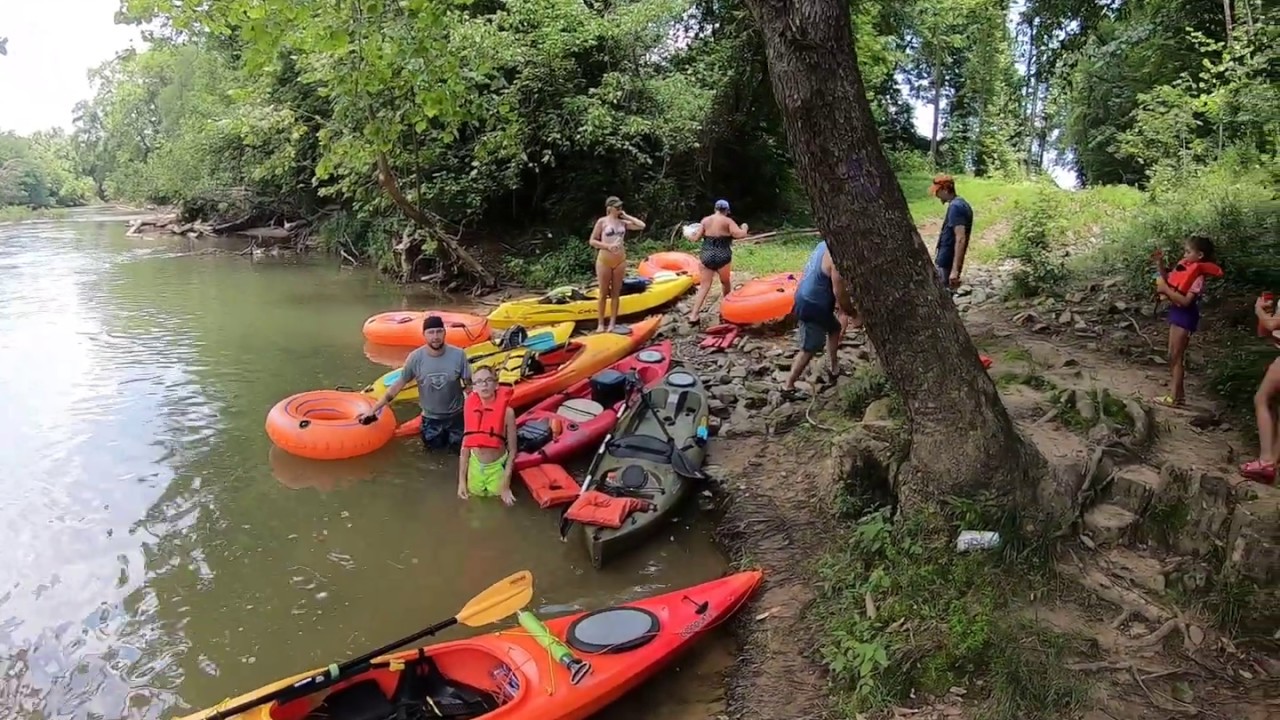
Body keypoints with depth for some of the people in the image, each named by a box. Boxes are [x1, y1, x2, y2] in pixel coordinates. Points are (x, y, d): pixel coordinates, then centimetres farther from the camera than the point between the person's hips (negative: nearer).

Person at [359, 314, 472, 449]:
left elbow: (468, 385, -11)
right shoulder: (415, 357, -19)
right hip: (431, 417, 1)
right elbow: (399, 384, -10)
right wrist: (374, 409, -9)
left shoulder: (458, 355, -22)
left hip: (455, 415, 0)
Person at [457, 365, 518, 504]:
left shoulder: (507, 411, -22)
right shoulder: (470, 408, -10)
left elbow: (512, 450, -14)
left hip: (497, 466, -3)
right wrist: (461, 480, 0)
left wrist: (505, 486, -13)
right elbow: (465, 445, -1)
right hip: (475, 464, 3)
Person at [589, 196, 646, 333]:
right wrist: (607, 246, -17)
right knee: (604, 293, 4)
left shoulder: (623, 222, 6)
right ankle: (601, 323, 11)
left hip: (620, 261, 3)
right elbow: (592, 241, -3)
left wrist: (626, 216, 2)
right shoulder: (602, 221, -4)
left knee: (616, 293, 7)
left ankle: (612, 323, 12)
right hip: (604, 260, -3)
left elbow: (642, 226, 2)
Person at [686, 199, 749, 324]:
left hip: (706, 255, 2)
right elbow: (740, 235, -12)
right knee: (725, 282, 22)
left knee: (704, 286, 2)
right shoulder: (727, 221, -2)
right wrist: (744, 228, 9)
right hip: (722, 256, -2)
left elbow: (696, 238, 3)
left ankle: (693, 315, -9)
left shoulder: (705, 220, 6)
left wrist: (692, 235, 25)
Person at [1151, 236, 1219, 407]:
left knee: (1177, 357, -4)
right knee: (1172, 356, 13)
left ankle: (1175, 397, 2)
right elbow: (1167, 279, 16)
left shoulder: (1198, 277, -19)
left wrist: (1166, 290, -23)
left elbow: (1186, 301, -25)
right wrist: (1159, 263, 4)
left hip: (1185, 315, -9)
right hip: (1176, 312, 9)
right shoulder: (1185, 267, 6)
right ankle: (1178, 393, 22)